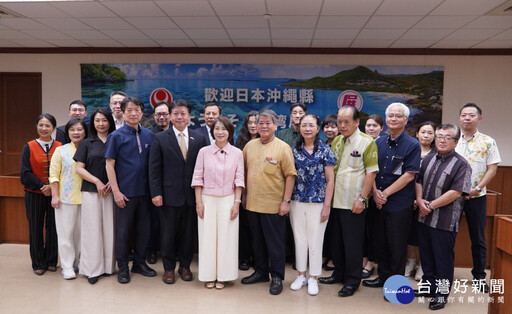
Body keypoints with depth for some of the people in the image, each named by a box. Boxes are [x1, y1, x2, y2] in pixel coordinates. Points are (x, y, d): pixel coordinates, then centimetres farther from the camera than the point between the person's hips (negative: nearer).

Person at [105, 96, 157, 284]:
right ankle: (122, 268, 21)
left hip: (144, 191, 4)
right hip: (125, 192, -3)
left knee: (143, 229, 12)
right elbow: (109, 165, -6)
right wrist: (116, 191, -11)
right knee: (123, 231, 7)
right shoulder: (116, 136, -5)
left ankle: (139, 263, 29)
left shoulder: (148, 135, 4)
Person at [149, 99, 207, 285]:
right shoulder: (160, 138, 0)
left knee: (189, 233, 12)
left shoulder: (199, 138, 4)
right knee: (168, 233, 9)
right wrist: (156, 193, -8)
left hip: (192, 195, 2)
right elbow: (154, 168, -2)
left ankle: (185, 266, 30)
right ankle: (169, 268, 26)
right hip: (169, 195, -1)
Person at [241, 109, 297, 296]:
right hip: (252, 202, 5)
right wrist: (244, 195, 10)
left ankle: (277, 277, 19)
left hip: (273, 204, -5)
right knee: (257, 240, 16)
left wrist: (286, 201, -12)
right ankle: (261, 272, 32)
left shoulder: (283, 148, -7)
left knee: (275, 242, 4)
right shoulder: (250, 145, 7)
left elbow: (290, 175, -8)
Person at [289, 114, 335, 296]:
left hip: (317, 203, -3)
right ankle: (301, 275, 28)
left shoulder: (325, 151, -4)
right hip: (297, 202, 3)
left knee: (315, 241, 5)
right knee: (299, 240, 12)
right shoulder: (294, 150, 4)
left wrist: (326, 206, -8)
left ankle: (313, 278, 22)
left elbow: (330, 181, -4)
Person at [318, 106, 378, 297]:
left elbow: (371, 173, -11)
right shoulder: (336, 141, 11)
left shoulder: (367, 142, -8)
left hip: (353, 203, -6)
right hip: (336, 200, 6)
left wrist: (362, 198, -16)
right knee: (337, 240, 16)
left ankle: (353, 280, 17)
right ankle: (339, 273, 32)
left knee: (353, 242, 4)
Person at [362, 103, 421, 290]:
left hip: (399, 204, -5)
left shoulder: (412, 145, -7)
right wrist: (375, 191, -7)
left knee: (397, 246, 5)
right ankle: (383, 276, 31)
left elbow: (409, 176, -13)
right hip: (378, 203, 5)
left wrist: (385, 193, -13)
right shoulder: (378, 143, 8)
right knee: (380, 243, 15)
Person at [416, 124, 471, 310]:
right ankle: (429, 286, 34)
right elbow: (418, 181, 13)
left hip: (445, 221, -6)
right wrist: (420, 200, -5)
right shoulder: (428, 159, 10)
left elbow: (456, 192, -17)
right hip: (424, 218, 6)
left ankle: (442, 293, 20)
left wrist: (431, 205, -16)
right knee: (426, 255, 17)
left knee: (443, 258, 6)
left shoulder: (461, 164, -10)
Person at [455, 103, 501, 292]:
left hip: (476, 196, -1)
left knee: (478, 238, 7)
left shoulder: (488, 142, 1)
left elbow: (492, 169, -2)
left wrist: (477, 188, -14)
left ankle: (479, 275, 22)